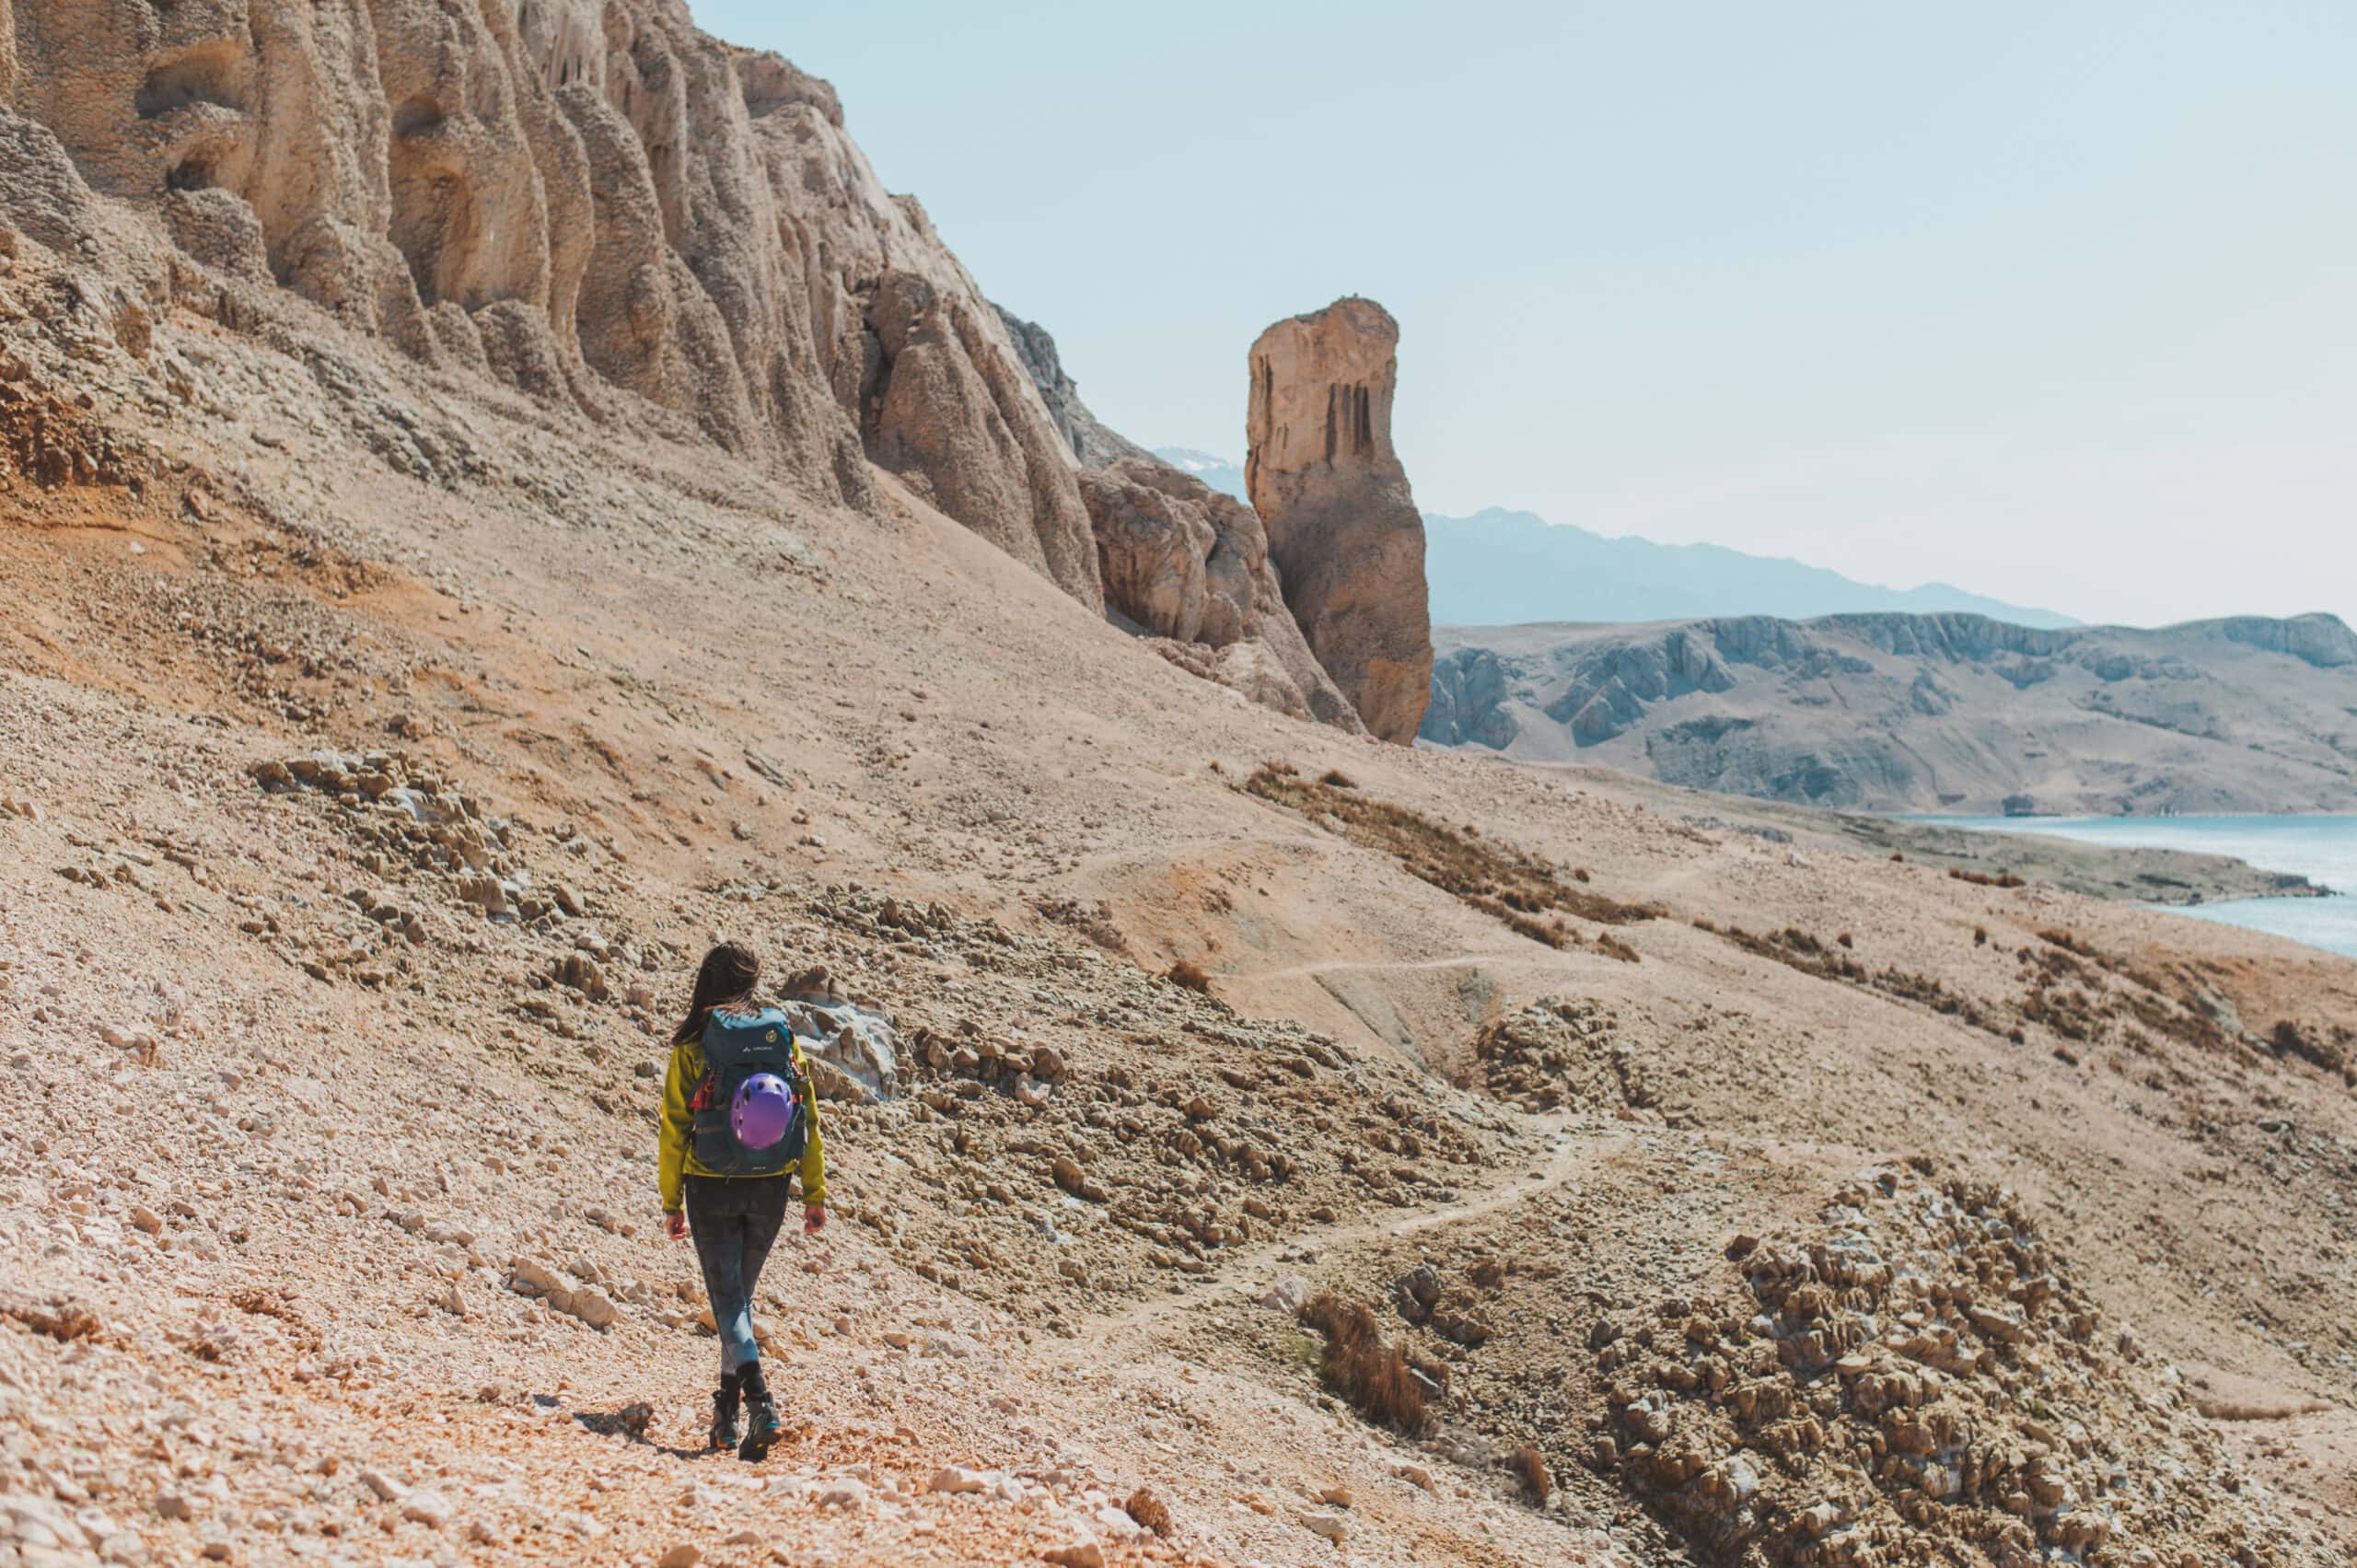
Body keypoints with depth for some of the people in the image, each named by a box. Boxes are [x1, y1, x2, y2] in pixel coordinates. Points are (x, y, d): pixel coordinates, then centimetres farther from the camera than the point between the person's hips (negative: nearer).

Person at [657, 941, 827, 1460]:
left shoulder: (693, 1045, -5)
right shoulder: (782, 1037, 2)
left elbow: (675, 1126, -4)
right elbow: (808, 1120, 2)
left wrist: (671, 1203, 3)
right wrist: (815, 1194, 6)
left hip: (711, 1187, -3)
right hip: (769, 1188, 3)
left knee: (726, 1297, 1)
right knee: (740, 1294, 18)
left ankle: (758, 1397, -20)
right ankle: (728, 1409, 23)